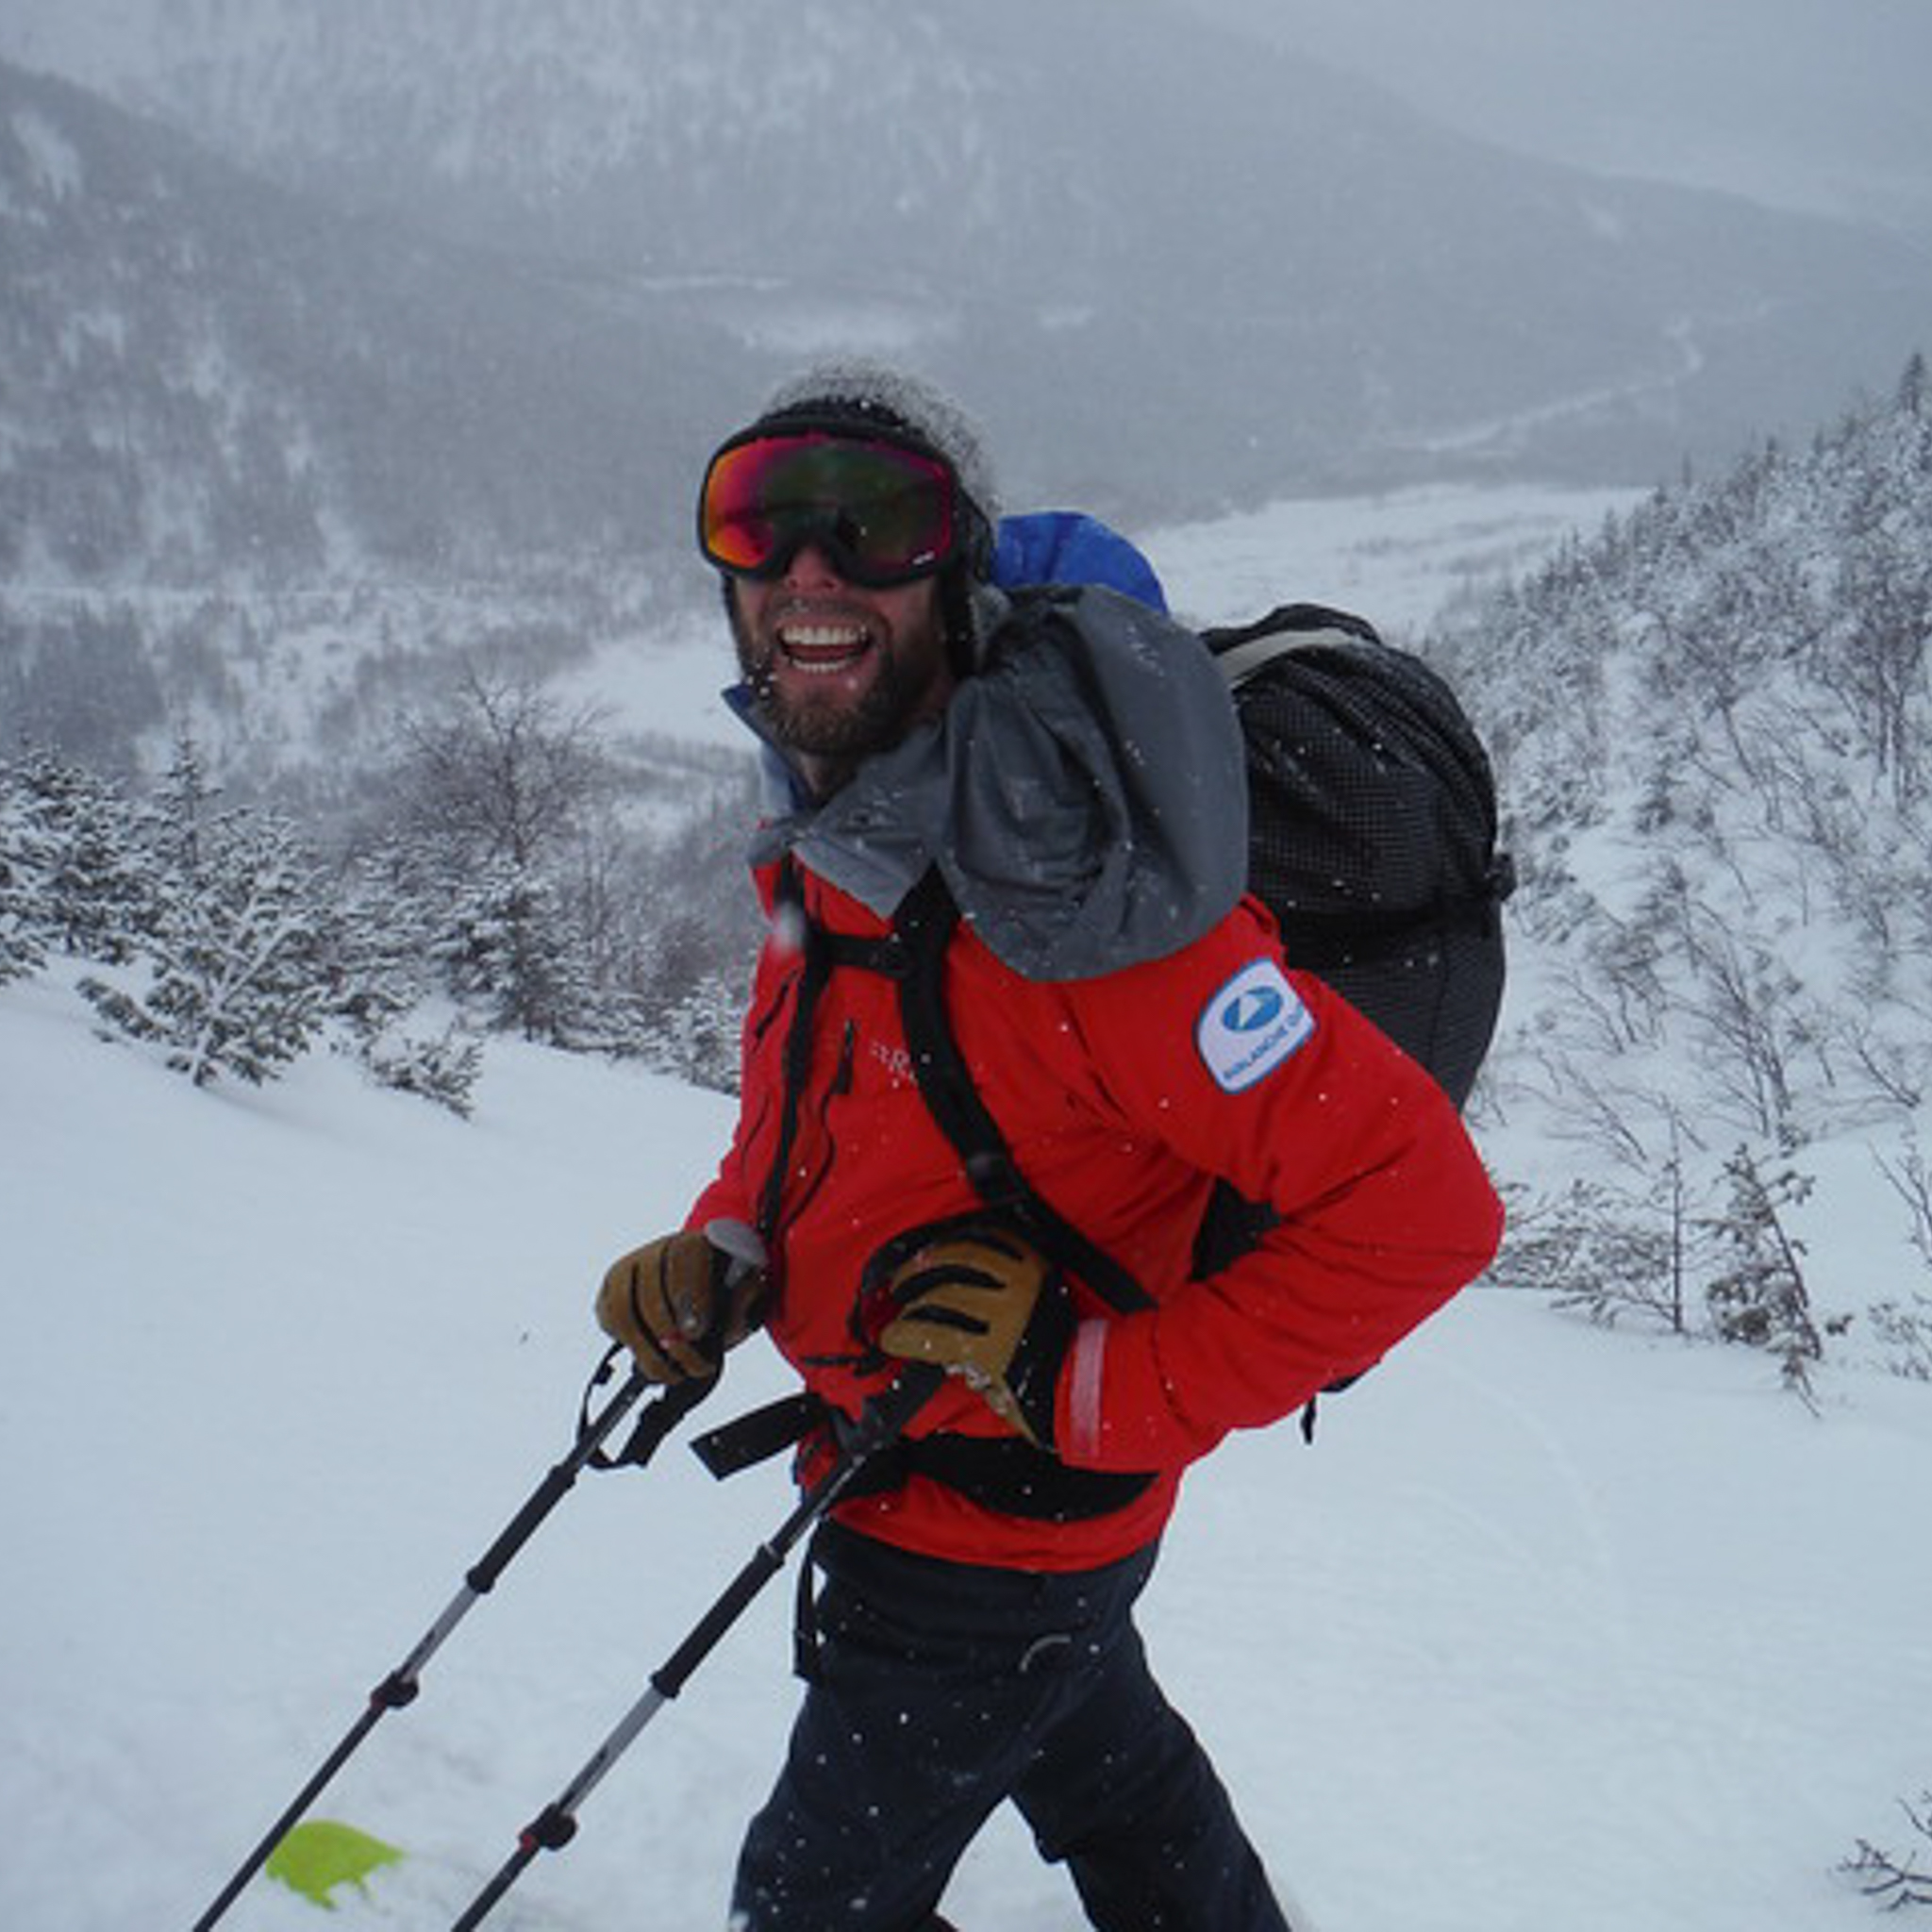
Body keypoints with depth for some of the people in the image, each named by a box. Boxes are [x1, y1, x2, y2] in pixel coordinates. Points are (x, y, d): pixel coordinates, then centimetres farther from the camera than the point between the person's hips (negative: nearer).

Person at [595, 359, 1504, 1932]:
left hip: (988, 1533, -8)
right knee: (1101, 1760, 32)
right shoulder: (823, 830, -7)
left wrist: (1099, 1390, -29)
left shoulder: (1052, 892, -35)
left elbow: (1422, 1206, -35)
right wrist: (724, 1250, -8)